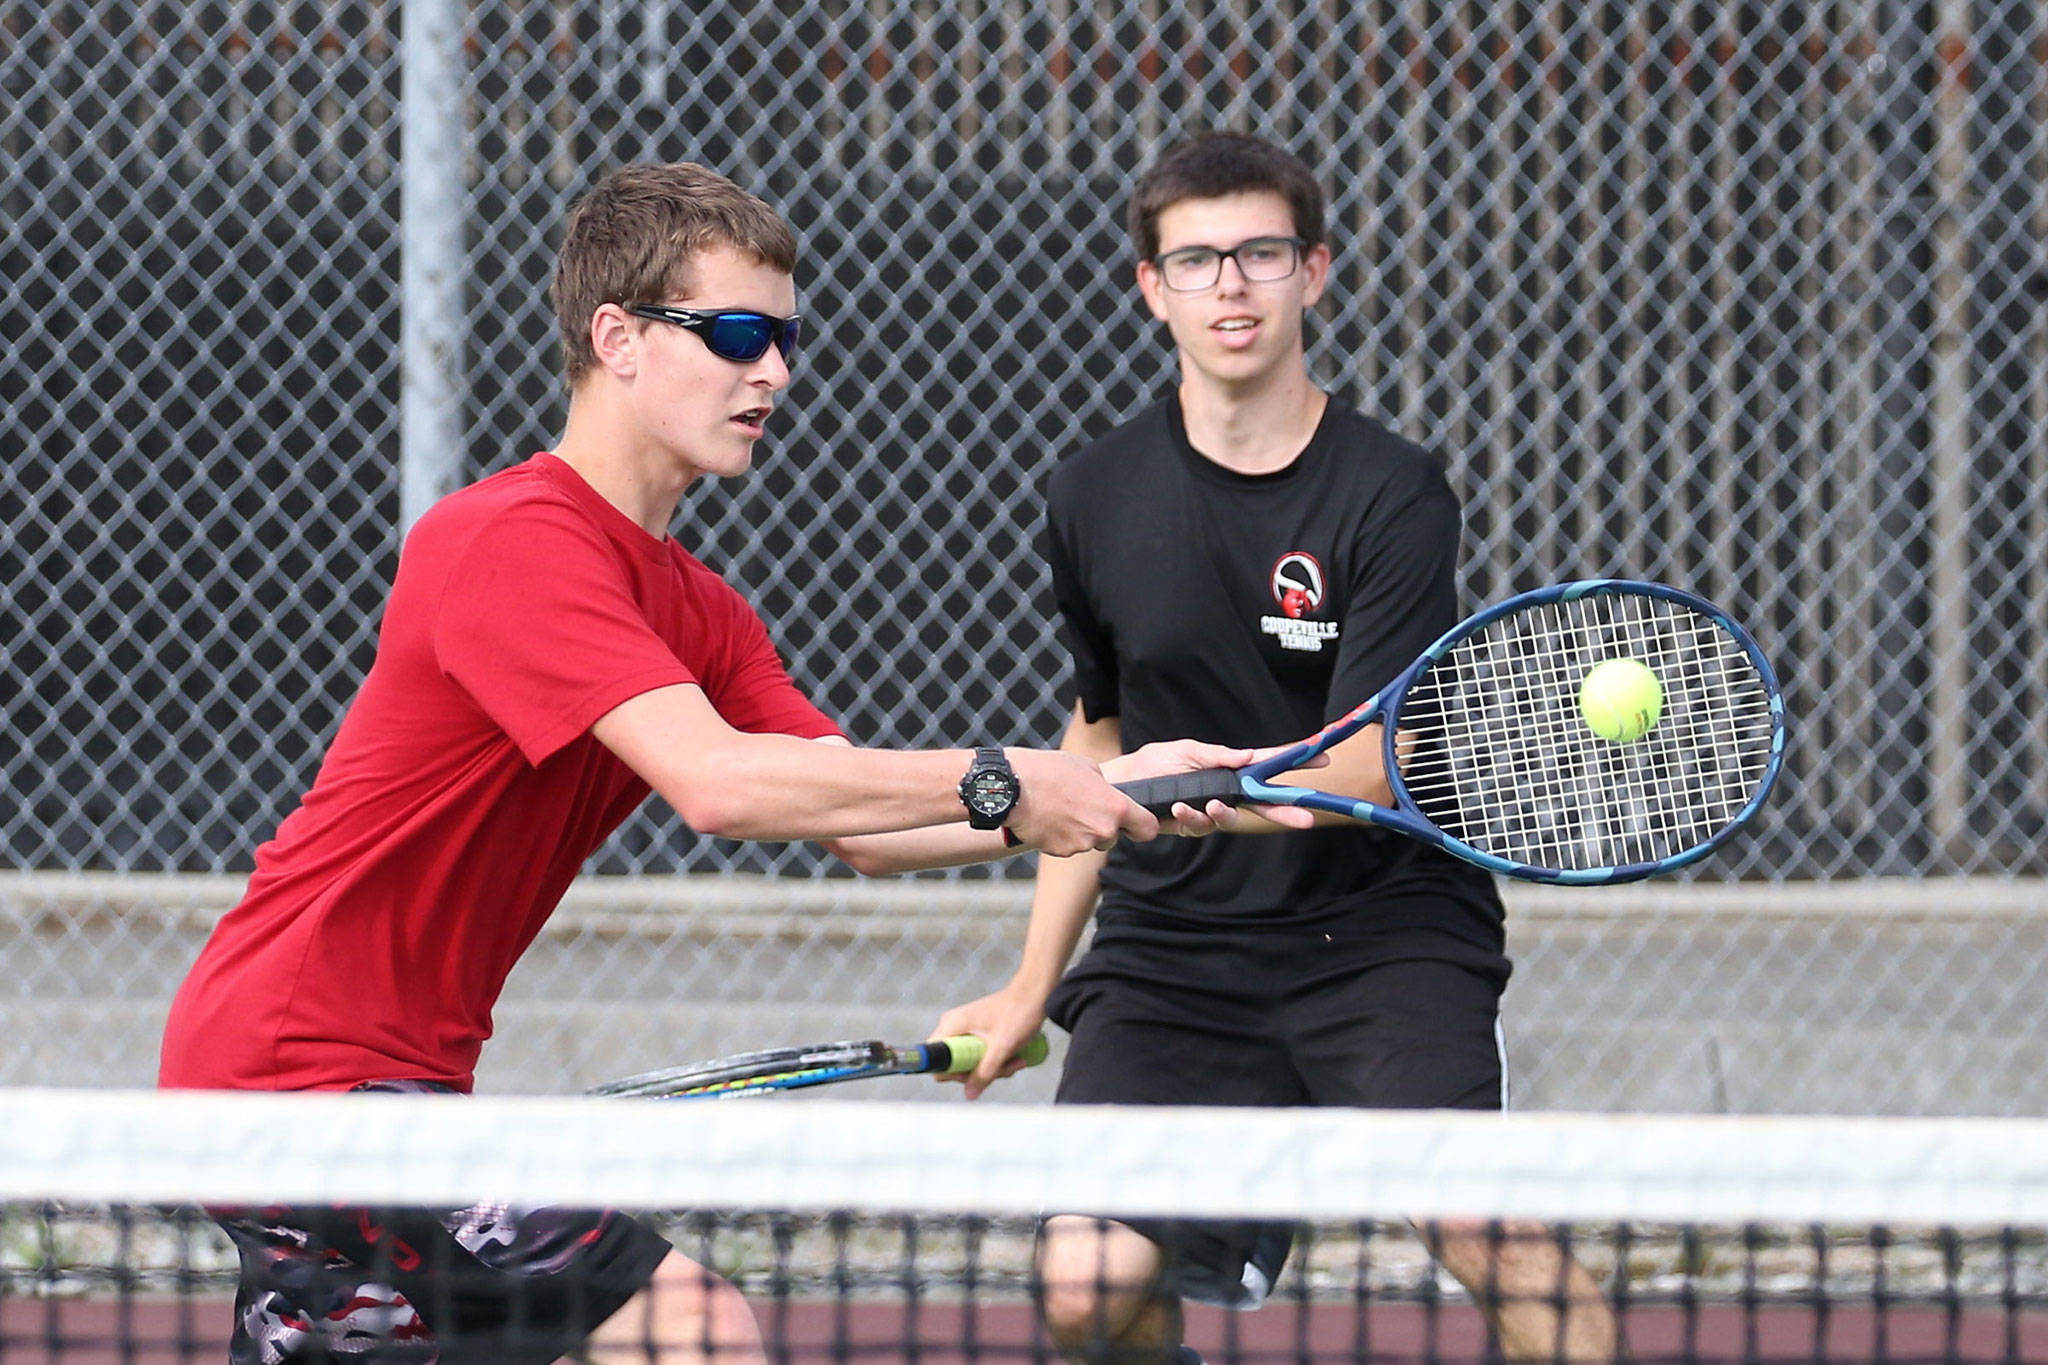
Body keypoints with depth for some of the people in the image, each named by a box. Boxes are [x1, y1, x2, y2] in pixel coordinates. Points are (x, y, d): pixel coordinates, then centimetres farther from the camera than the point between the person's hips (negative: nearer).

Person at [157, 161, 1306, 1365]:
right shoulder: (514, 540, -17)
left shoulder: (694, 608, 14)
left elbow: (866, 827, 8)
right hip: (303, 1068, -10)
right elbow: (716, 782, -28)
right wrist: (1000, 783, -22)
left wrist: (1106, 789, -5)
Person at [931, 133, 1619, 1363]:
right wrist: (1033, 989, 18)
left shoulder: (1394, 498, -8)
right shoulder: (1096, 498, 4)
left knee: (1484, 1230, -27)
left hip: (1382, 927, -3)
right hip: (1170, 948, 3)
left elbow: (1371, 768, -18)